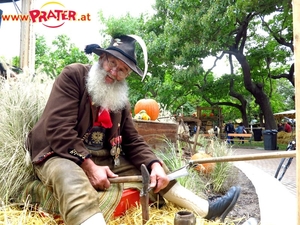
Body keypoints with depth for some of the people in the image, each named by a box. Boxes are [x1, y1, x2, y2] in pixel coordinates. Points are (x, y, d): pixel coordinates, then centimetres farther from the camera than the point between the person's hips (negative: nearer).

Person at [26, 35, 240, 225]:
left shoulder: (120, 97, 7)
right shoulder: (73, 75, -12)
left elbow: (133, 141, 4)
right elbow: (59, 129, -21)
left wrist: (154, 164, -14)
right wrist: (89, 166, -29)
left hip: (102, 157, 6)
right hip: (61, 154, -5)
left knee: (154, 170, 3)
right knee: (73, 181, -41)